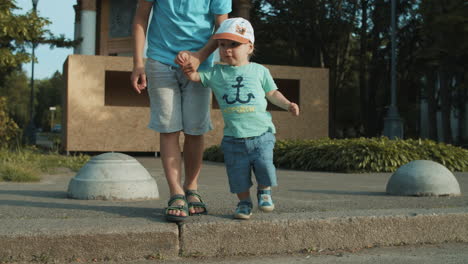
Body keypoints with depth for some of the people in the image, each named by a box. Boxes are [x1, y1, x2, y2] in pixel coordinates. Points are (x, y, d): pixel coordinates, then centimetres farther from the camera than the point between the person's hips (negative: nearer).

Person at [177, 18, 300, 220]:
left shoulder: (259, 71, 6)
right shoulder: (216, 73, 7)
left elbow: (273, 93, 14)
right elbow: (194, 76, 3)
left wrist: (287, 104, 0)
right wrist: (186, 63, -16)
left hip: (261, 134, -1)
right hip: (233, 138, 1)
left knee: (265, 167, -8)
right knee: (238, 173, 6)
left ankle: (264, 191, 24)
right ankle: (244, 202, 29)